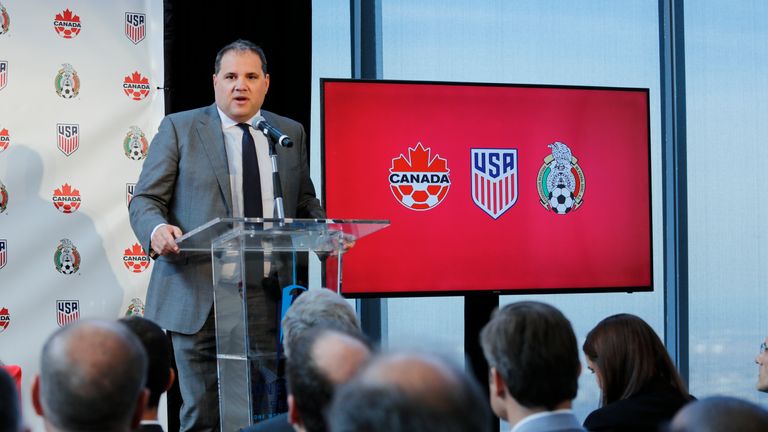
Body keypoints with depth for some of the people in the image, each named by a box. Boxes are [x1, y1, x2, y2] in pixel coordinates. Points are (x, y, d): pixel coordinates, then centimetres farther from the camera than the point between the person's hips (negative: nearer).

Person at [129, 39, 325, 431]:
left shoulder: (291, 133, 14)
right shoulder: (179, 129, 4)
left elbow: (305, 200, 22)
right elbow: (145, 200, 1)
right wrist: (156, 230, -21)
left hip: (268, 297, 3)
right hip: (198, 296, -2)